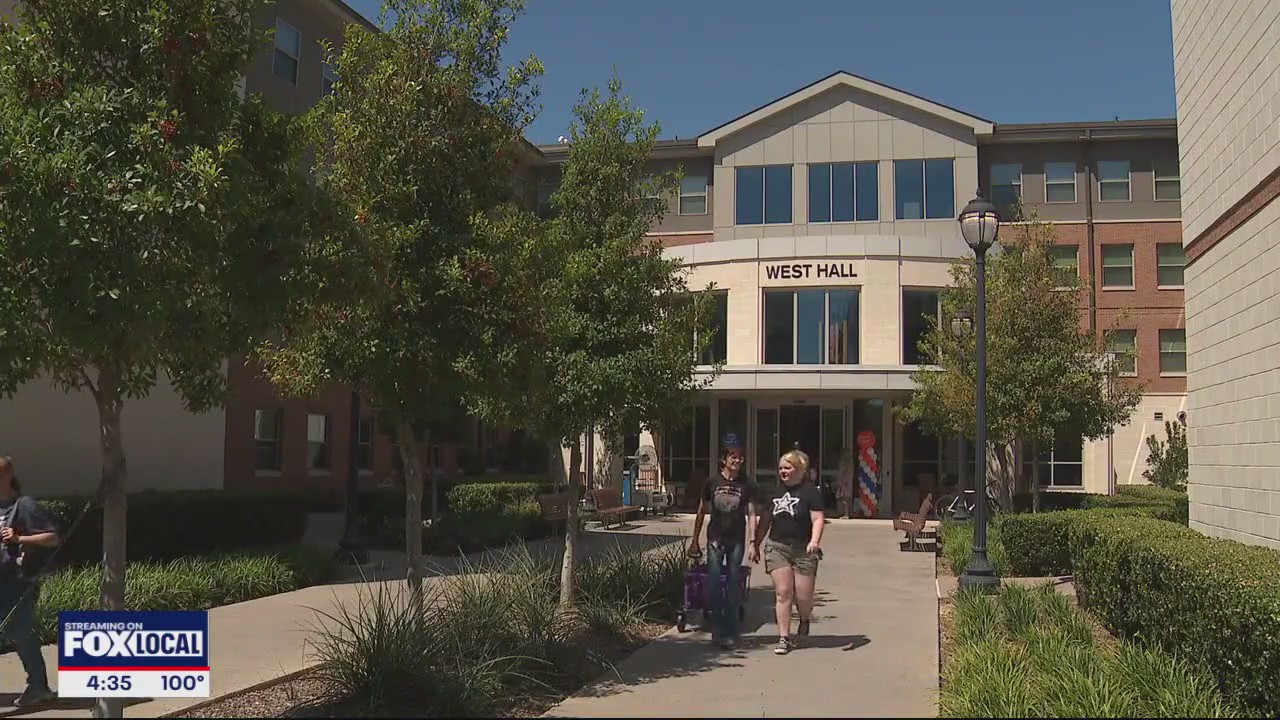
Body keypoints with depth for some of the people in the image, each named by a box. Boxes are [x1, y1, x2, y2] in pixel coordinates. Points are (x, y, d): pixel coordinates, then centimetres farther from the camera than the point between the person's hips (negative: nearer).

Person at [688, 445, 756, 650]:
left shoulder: (746, 484, 3)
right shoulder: (712, 482, 3)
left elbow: (751, 514, 1)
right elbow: (702, 512, 10)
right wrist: (694, 540, 9)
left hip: (736, 540, 0)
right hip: (715, 539, 0)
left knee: (733, 586, 4)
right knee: (713, 584, -5)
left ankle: (730, 633, 13)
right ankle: (717, 630, 7)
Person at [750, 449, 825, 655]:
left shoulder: (810, 492, -2)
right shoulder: (775, 492, 14)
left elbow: (818, 519, -8)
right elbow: (765, 520, 20)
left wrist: (815, 540, -24)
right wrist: (755, 543, 18)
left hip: (803, 550, -3)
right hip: (777, 547, 4)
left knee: (804, 596, -1)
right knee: (783, 593, -4)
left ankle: (805, 620, 33)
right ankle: (784, 638, 1)